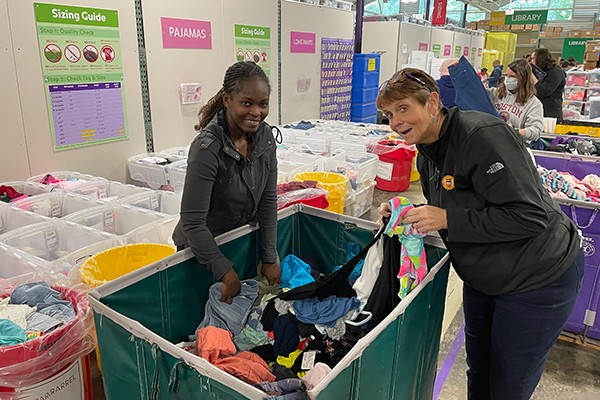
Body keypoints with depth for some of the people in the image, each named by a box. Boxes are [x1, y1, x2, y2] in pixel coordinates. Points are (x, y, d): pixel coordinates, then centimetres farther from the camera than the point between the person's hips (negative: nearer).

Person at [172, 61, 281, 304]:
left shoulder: (264, 136, -11)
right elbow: (192, 223, -26)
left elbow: (268, 201, -7)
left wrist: (270, 258, -7)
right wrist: (225, 272, -24)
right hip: (204, 247, -5)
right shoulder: (208, 148, -29)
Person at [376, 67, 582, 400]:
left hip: (537, 278, -8)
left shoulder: (482, 135, -28)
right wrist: (406, 213, -7)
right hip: (483, 276, 8)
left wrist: (446, 220, -31)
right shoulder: (427, 154, 0)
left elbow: (530, 217, -30)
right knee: (478, 371, 24)